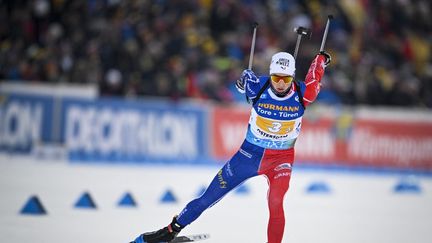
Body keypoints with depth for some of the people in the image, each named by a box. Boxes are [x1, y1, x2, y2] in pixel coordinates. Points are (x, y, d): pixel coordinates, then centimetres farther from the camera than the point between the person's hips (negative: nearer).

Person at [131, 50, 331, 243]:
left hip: (281, 159, -1)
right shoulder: (258, 88, -20)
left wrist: (322, 59, 20)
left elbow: (315, 73, 5)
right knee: (209, 197, 7)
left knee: (276, 204, -27)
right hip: (250, 153, 1)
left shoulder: (302, 94, -17)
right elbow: (245, 76, 4)